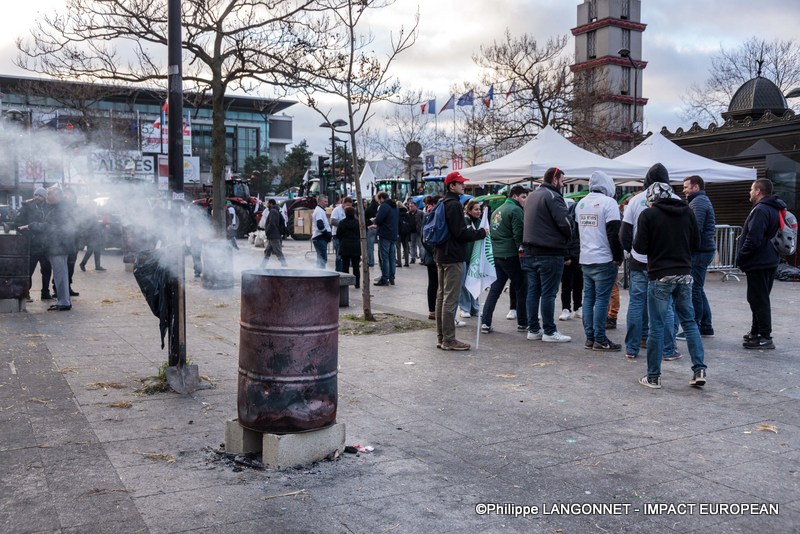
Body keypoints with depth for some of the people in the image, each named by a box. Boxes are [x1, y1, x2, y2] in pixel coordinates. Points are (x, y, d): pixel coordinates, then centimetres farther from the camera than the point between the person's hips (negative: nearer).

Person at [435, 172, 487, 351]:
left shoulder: (442, 203, 15)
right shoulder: (454, 204, -16)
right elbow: (460, 233, -19)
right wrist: (481, 233, -8)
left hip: (441, 256, 11)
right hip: (453, 257, -10)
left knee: (441, 296, 13)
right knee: (451, 299, -7)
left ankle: (441, 337, 20)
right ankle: (449, 340, -4)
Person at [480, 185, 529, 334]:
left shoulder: (497, 210, 18)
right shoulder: (515, 210, -10)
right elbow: (519, 235, -17)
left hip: (496, 254, 8)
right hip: (510, 255, -8)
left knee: (495, 288, 9)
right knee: (521, 288, 4)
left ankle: (485, 323, 4)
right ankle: (522, 323, 10)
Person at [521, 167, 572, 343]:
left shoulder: (531, 196, 16)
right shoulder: (552, 196, -12)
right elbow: (564, 222, -18)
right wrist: (568, 237, 1)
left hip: (530, 252, 8)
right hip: (549, 253, -8)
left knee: (533, 291, 10)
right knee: (548, 293, -3)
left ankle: (533, 329, 16)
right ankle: (549, 332, 2)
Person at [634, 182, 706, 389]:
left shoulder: (648, 214, -8)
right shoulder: (687, 211, 5)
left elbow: (640, 247, -9)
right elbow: (696, 244, 9)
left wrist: (646, 243, 12)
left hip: (659, 276, -4)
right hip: (684, 274, 4)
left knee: (657, 326, 1)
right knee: (689, 322, 13)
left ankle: (653, 376, 7)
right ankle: (699, 369, 8)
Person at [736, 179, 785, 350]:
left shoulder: (760, 210, -19)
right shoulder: (774, 209, 14)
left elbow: (753, 239, -25)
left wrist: (740, 258, -13)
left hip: (758, 263, -10)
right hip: (770, 261, 10)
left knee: (758, 300, -6)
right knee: (760, 299, 17)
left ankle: (765, 337, -4)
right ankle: (756, 332, 26)